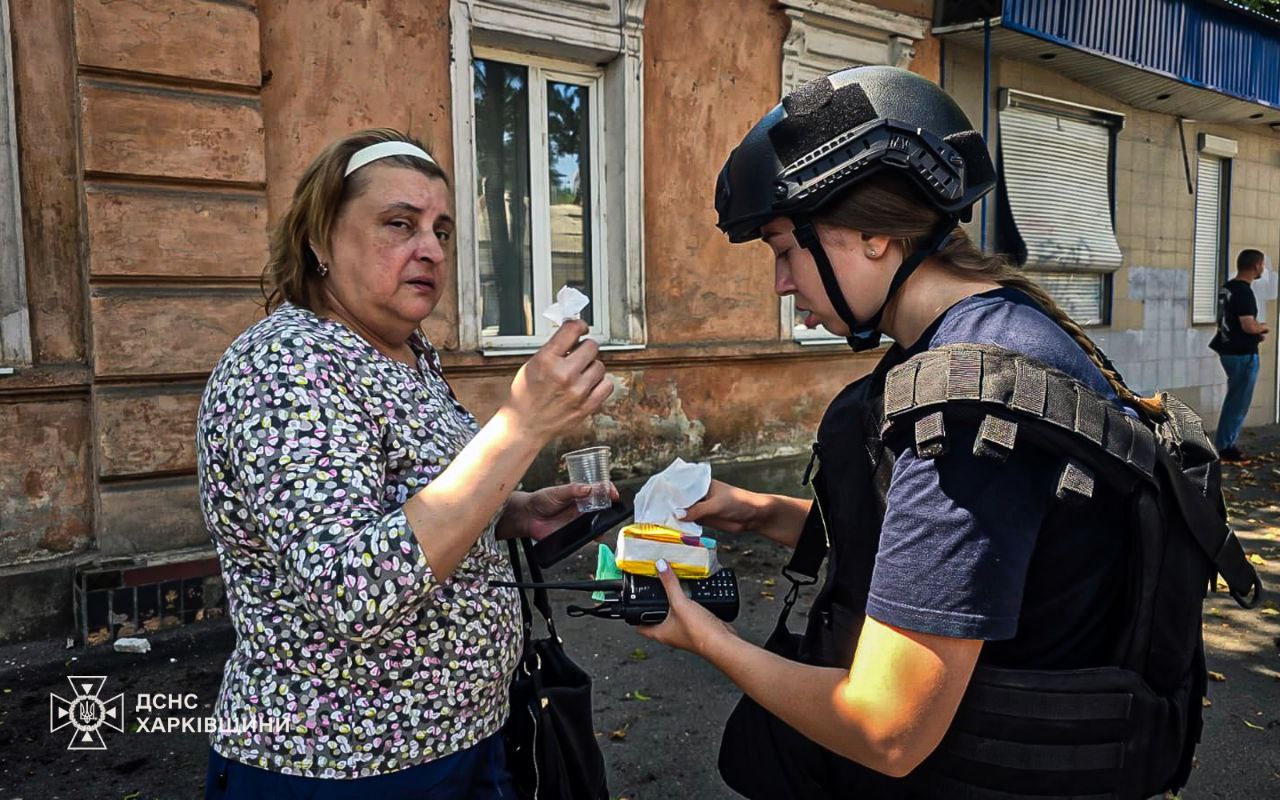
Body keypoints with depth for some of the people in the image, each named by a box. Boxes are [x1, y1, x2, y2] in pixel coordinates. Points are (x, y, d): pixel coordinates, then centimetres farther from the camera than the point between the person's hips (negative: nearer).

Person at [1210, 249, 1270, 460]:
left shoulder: (1226, 287, 10)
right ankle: (1224, 447, 4)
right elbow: (1248, 326, -25)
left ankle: (1225, 443, 22)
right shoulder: (1244, 291, -19)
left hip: (1228, 351, 9)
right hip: (1243, 354, -9)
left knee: (1233, 400, 17)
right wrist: (1264, 328, -4)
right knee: (1239, 402, -1)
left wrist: (1255, 333, 11)